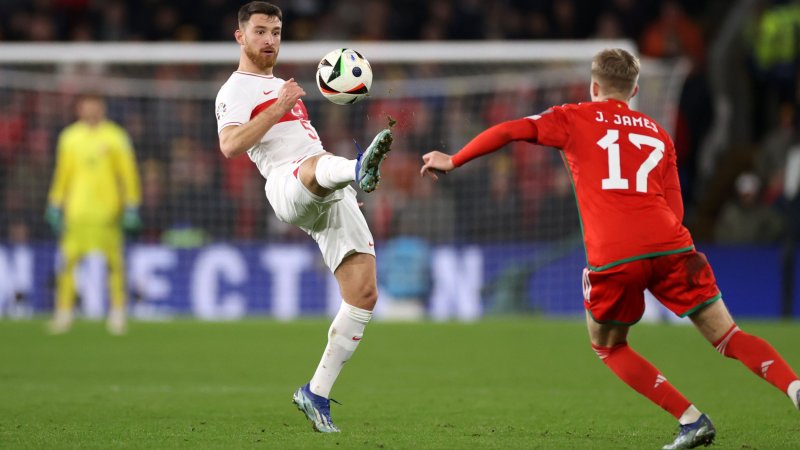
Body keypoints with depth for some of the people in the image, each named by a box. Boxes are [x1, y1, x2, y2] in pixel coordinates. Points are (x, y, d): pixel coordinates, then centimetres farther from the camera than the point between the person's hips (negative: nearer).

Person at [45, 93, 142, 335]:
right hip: (77, 210, 2)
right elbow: (63, 173, 18)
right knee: (67, 259, -5)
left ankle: (118, 313, 6)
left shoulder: (115, 136, 1)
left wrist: (132, 206, -3)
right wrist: (55, 204, 16)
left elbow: (128, 173, 2)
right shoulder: (70, 137, 10)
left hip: (107, 209, -2)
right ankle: (63, 313, 1)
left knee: (114, 261, -3)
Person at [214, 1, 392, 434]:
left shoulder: (282, 87, 33)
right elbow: (230, 146, -13)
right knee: (318, 165, -43)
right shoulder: (235, 90, 7)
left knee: (364, 294, -3)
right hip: (286, 185, -8)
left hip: (331, 199, 8)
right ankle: (358, 169, -82)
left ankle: (316, 393, 3)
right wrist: (280, 106, -14)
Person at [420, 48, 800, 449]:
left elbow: (508, 131, 3)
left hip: (613, 255, -3)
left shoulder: (574, 119, 14)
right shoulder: (657, 133, 24)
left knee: (608, 346, 20)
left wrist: (453, 161, 13)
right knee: (728, 338, 6)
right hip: (671, 246, 3)